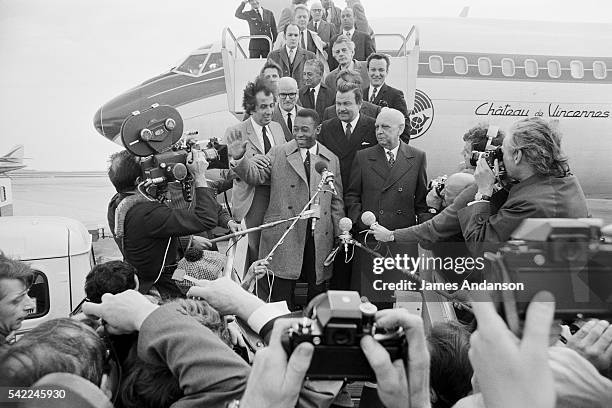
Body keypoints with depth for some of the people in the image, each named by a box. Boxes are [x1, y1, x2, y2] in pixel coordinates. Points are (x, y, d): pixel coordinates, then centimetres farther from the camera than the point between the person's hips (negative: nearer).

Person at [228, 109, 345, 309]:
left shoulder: (331, 160, 11)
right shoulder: (278, 154, 5)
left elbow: (336, 201, 11)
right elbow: (256, 175, -5)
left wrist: (341, 233, 5)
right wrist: (239, 158, -23)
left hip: (320, 238, 2)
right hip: (284, 236, -2)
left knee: (317, 292, 8)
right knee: (281, 297, 1)